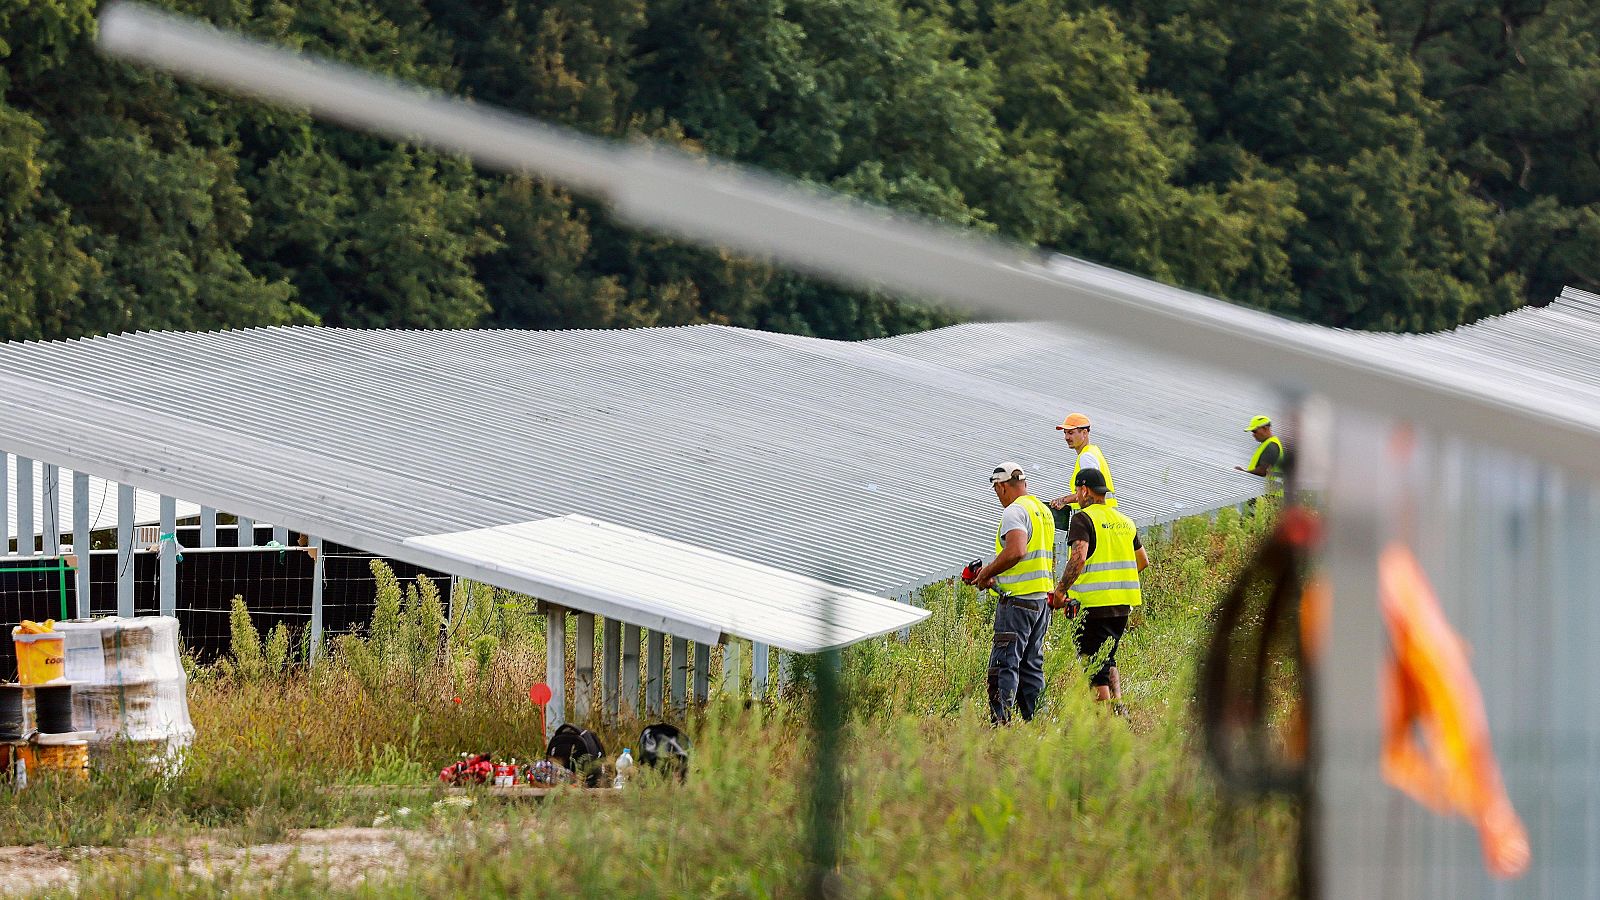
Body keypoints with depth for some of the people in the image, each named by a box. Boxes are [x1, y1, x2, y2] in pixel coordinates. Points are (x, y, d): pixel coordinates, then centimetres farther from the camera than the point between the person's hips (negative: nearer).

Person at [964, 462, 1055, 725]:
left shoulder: (1015, 511, -10)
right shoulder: (1043, 511, 19)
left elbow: (1016, 551, -26)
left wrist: (986, 573, -13)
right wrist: (997, 577, 23)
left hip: (1018, 600, -9)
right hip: (1042, 598, 9)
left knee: (1004, 664, -10)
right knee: (1031, 665, 11)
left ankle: (1000, 721, -17)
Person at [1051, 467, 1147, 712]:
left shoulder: (1083, 519, -8)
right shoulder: (1125, 521, 15)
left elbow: (1079, 557, -22)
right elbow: (1143, 561, 24)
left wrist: (1060, 590, -15)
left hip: (1093, 604, -7)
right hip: (1123, 603, 7)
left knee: (1094, 665, -2)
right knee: (1108, 659, 21)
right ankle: (1118, 709, 11)